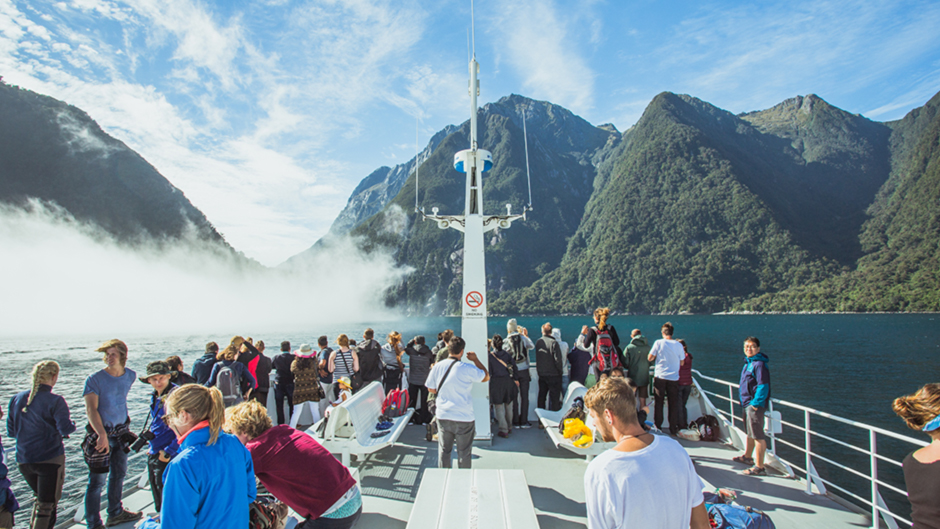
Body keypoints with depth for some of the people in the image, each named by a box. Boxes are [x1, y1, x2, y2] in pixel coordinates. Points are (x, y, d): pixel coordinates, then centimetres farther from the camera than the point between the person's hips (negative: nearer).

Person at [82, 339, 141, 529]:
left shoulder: (130, 376, 0)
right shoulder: (94, 379, -16)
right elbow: (91, 409, -22)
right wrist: (102, 435, -33)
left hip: (121, 432, 6)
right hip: (100, 434, -6)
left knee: (119, 474, 19)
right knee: (97, 480, -1)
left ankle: (115, 513, 36)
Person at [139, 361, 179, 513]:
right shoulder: (155, 396, 7)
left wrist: (168, 452, -18)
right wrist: (151, 446, 17)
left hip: (168, 457, -8)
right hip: (154, 455, 8)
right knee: (157, 494, 21)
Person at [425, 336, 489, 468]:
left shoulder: (437, 367, -4)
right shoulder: (468, 369, -16)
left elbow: (431, 389, 5)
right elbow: (486, 377, 0)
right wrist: (476, 360, 7)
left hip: (443, 416, 4)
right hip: (464, 418, -3)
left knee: (444, 450, 16)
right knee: (464, 453, 10)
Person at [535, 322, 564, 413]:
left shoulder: (538, 342, 1)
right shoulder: (553, 342, -15)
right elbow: (558, 359, -15)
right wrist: (560, 371, -3)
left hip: (541, 374, 5)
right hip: (553, 374, -5)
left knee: (541, 396, 15)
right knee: (554, 398, 1)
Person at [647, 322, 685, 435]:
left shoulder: (658, 343, -7)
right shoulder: (678, 345, -2)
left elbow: (649, 358, -3)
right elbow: (681, 363, 6)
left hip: (660, 377, -1)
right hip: (674, 378, 1)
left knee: (658, 403, 9)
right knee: (673, 404, 9)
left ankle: (657, 427, 14)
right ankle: (673, 429, 12)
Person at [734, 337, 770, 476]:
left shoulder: (759, 364, -18)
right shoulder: (748, 363, 12)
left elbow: (763, 386, -22)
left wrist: (756, 403, -22)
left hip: (755, 404, -10)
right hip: (747, 403, 10)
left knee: (758, 435, -6)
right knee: (750, 432, 24)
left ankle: (759, 467, -1)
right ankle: (747, 457, 39)